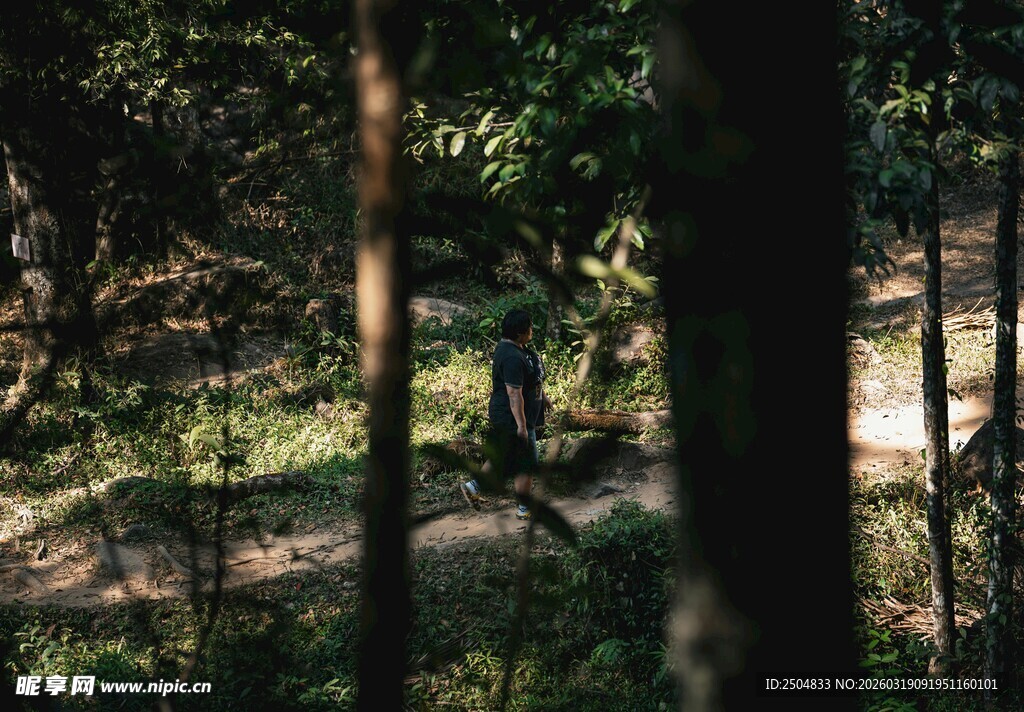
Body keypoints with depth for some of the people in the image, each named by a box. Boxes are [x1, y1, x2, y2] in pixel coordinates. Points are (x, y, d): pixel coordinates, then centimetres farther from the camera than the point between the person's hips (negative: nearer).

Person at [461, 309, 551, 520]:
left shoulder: (511, 347, 5)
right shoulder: (513, 358, -28)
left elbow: (530, 377, 21)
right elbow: (514, 393, -29)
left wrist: (543, 395, 28)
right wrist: (521, 425, -26)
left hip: (502, 416, 10)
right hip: (513, 419, -10)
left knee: (501, 457, 23)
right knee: (526, 464, 4)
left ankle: (473, 486, 33)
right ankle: (525, 508, 17)